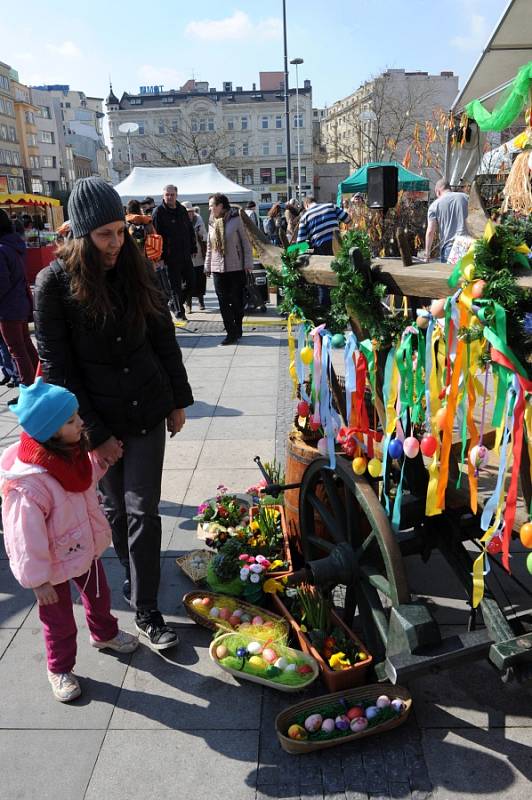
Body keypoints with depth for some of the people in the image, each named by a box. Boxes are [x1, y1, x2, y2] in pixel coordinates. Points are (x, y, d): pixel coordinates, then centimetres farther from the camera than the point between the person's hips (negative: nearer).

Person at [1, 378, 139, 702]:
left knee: (99, 594, 29)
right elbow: (27, 536, -28)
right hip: (55, 565, -7)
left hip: (86, 548, 7)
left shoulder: (72, 451, -13)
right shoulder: (27, 482, -38)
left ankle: (105, 633, 59)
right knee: (60, 620, 17)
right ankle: (60, 669, 44)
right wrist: (37, 580, -19)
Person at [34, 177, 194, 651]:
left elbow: (164, 336, 7)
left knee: (143, 509, 3)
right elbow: (57, 366, -11)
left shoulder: (136, 268, -2)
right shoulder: (55, 283, -12)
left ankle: (146, 611, 15)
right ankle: (133, 574, 39)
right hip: (99, 417, -1)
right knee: (116, 507, 13)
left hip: (148, 410, 2)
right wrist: (95, 434, -11)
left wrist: (179, 399, 8)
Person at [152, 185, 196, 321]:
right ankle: (179, 311, 11)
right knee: (176, 285, 0)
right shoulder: (159, 212, -7)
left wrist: (193, 248, 12)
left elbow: (190, 231, 17)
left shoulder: (182, 210, 10)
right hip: (171, 256, -6)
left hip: (185, 254, 6)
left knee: (190, 281, 10)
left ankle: (177, 303, 30)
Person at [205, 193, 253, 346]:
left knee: (237, 301, 5)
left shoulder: (235, 219, -5)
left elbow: (245, 242, -3)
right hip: (218, 268, 4)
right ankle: (232, 333, 4)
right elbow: (209, 247, 14)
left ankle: (237, 329, 20)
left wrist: (248, 263, -6)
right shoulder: (212, 223, 8)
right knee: (223, 302, -1)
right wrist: (207, 266, 13)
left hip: (236, 268, -4)